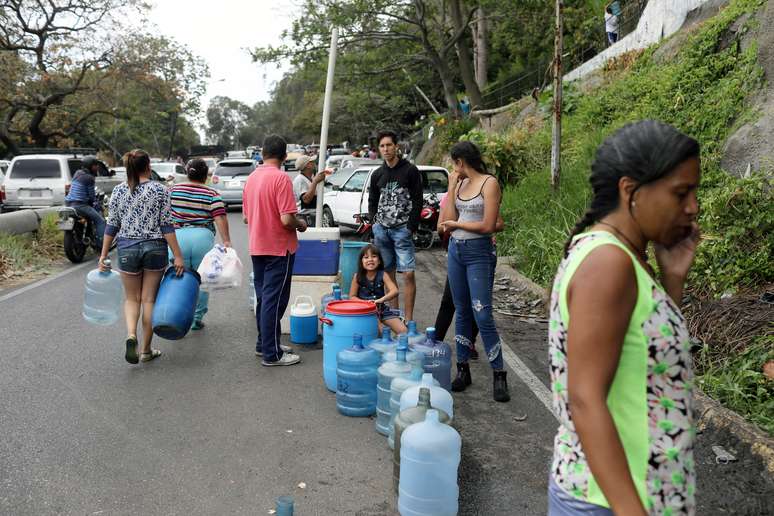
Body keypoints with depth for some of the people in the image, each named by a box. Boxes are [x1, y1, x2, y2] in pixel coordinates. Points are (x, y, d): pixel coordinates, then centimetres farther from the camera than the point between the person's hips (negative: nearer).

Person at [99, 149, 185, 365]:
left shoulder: (118, 191, 2)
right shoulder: (160, 190, -5)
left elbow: (112, 226, 3)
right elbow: (167, 226, -9)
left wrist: (103, 255, 10)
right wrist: (178, 256, -7)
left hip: (127, 248, 1)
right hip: (155, 248, -1)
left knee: (132, 298, 15)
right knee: (149, 299, 8)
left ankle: (131, 335, -11)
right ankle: (146, 350, 14)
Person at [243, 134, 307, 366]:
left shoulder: (252, 177, 7)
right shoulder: (281, 178, -18)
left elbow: (246, 215, 15)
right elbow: (287, 219, -23)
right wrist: (301, 224, -4)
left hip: (257, 247, 8)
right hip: (278, 249, -8)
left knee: (263, 297, 17)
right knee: (274, 300, -2)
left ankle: (264, 343, 27)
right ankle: (271, 354, 4)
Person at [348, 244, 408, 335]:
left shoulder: (383, 275, -5)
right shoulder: (358, 277, -6)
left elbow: (395, 291, -17)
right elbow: (352, 297, -1)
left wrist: (381, 300, -34)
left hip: (382, 308, 2)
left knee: (404, 331, -11)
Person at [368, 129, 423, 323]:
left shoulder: (410, 170, 0)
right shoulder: (377, 174, 14)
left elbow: (418, 201, -3)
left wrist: (411, 227, -11)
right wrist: (375, 221, 6)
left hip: (402, 229, -4)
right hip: (381, 229, 5)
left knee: (408, 274, -10)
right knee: (388, 272, 7)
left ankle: (408, 319, -6)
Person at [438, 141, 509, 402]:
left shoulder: (489, 183, -9)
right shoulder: (460, 184, 11)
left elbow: (488, 226, -15)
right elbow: (448, 220, 5)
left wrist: (455, 223, -5)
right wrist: (451, 189, 2)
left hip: (479, 252, -7)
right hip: (455, 250, 7)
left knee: (482, 315, -9)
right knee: (462, 312, 11)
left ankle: (499, 375, 1)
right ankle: (463, 369, 19)